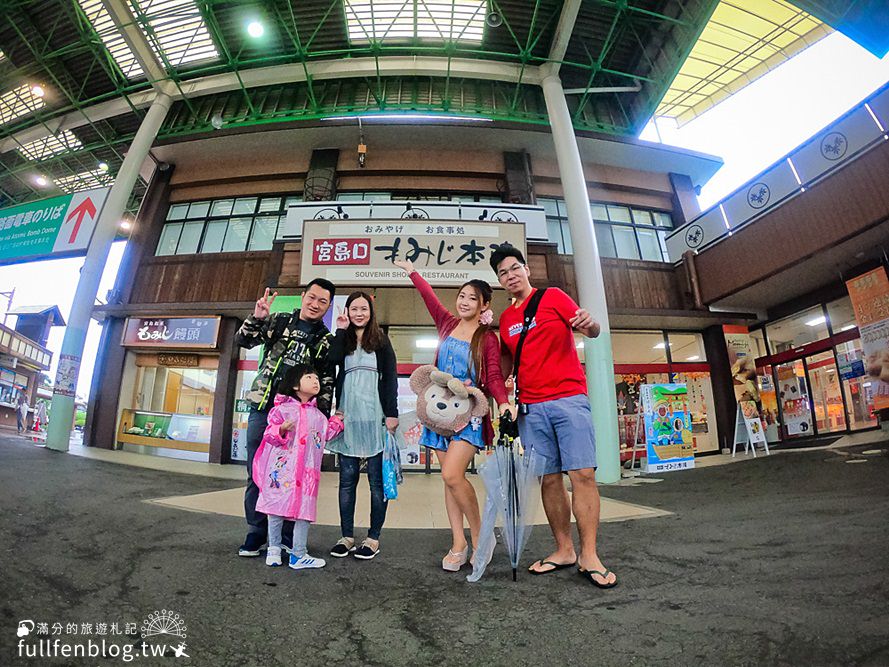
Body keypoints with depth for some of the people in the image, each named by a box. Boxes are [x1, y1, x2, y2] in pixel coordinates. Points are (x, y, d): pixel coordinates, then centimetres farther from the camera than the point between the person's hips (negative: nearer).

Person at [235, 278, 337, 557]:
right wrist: (257, 319, -18)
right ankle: (256, 533, 21)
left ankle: (288, 533, 20)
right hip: (263, 409, 1)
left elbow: (327, 385, 7)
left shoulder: (326, 341, 7)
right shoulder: (279, 321, 7)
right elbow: (243, 341, 1)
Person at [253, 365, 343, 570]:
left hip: (307, 471, 4)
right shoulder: (282, 408, -3)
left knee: (304, 510, 4)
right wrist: (282, 429, -24)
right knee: (277, 507, 5)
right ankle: (274, 549, 20)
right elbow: (270, 434, -6)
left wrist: (336, 422, 19)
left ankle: (298, 554, 14)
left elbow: (325, 435, 24)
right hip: (282, 468, -4)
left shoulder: (317, 414, 14)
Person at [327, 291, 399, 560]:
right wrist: (341, 330, 0)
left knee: (377, 479, 1)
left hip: (374, 417, -3)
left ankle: (373, 538, 11)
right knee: (347, 478, 7)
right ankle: (347, 536, 16)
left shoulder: (381, 341, 8)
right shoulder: (342, 340, 16)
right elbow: (332, 360, -8)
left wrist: (392, 414, -8)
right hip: (348, 417, 3)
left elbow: (390, 378, 1)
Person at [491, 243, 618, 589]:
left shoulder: (553, 297, 5)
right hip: (531, 407, 4)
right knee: (549, 479, 5)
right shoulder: (505, 318, 16)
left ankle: (589, 556, 1)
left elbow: (591, 330, -2)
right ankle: (564, 550, 15)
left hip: (568, 399, -4)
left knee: (583, 474, -7)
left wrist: (589, 324, -25)